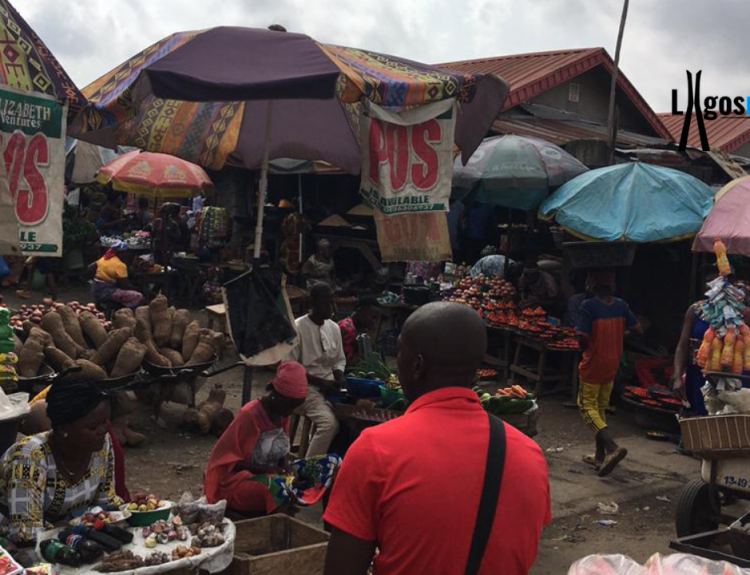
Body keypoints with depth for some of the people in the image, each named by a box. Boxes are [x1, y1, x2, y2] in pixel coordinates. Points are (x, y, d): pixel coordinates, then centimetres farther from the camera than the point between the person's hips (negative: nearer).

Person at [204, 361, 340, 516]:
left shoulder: (283, 414, 4)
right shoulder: (250, 415, -18)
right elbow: (228, 460, -16)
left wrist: (288, 468, -10)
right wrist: (267, 469, -25)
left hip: (273, 474, 8)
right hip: (236, 480, -8)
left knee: (332, 462, -6)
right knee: (278, 486, -42)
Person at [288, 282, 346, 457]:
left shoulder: (334, 327, 7)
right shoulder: (298, 328, -13)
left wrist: (339, 377, -5)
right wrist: (320, 382, -18)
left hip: (330, 384, 6)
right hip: (307, 386, -6)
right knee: (330, 423, -27)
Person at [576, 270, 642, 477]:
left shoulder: (589, 306, -18)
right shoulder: (621, 305, 0)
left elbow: (583, 337, -21)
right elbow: (637, 329, 4)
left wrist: (585, 349, 0)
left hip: (593, 364, -6)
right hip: (612, 364, 6)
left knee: (587, 406, 2)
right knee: (601, 407, 17)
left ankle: (612, 447, -18)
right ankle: (600, 456, 20)